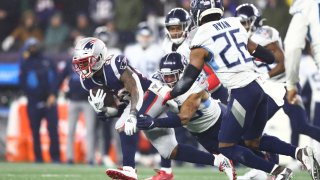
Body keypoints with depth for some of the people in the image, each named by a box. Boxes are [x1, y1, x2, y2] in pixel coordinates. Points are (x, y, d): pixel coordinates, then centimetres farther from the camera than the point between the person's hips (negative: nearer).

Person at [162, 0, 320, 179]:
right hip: (260, 86, 7)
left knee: (226, 148, 8)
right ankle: (299, 152, 5)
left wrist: (167, 96, 8)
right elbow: (269, 58, 18)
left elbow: (187, 81, -8)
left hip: (243, 93, -7)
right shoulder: (235, 25, 12)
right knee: (253, 141, 25)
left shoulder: (201, 43, -5)